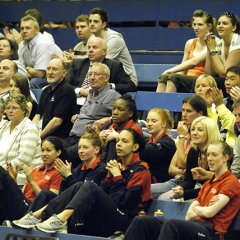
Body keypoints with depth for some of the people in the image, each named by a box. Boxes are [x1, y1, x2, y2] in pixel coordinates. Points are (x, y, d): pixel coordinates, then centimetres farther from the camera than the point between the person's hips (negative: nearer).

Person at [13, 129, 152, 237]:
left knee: (89, 187, -26)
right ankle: (38, 215, -22)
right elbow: (103, 194, 13)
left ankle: (61, 219, -46)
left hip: (124, 220, -7)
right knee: (79, 187, -11)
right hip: (107, 216, 7)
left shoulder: (140, 170, -1)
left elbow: (125, 201, -12)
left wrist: (117, 177, -8)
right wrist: (110, 176, 0)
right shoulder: (117, 165, 21)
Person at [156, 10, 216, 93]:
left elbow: (194, 61, -15)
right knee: (164, 77, -26)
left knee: (173, 77, -32)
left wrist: (171, 71, -18)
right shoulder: (190, 43, 19)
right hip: (188, 79, 5)